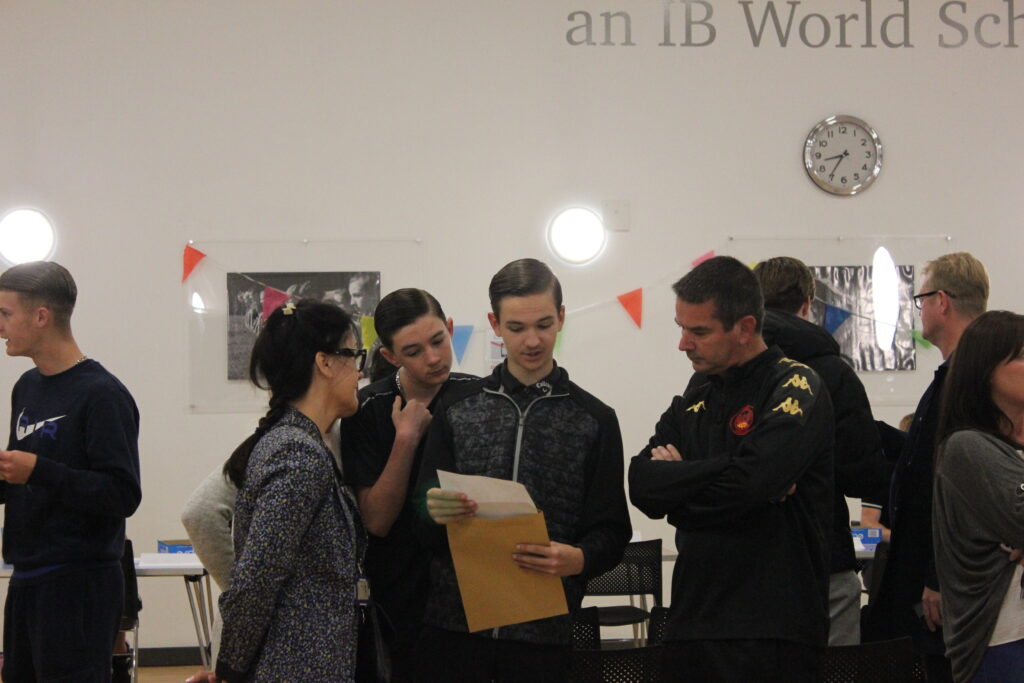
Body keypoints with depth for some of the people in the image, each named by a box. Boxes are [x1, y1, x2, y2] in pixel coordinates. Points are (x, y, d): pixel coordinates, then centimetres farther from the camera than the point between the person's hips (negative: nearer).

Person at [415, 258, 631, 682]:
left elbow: (612, 532, 2)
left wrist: (579, 559, -20)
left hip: (544, 631, -1)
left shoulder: (595, 420, 4)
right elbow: (425, 527, 7)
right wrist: (434, 513, -17)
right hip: (453, 622, 1)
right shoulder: (457, 409, 8)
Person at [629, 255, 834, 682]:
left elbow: (749, 481, -21)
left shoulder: (795, 387, -6)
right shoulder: (693, 402, 15)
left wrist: (676, 480, -5)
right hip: (691, 625, 6)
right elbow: (641, 484, 0)